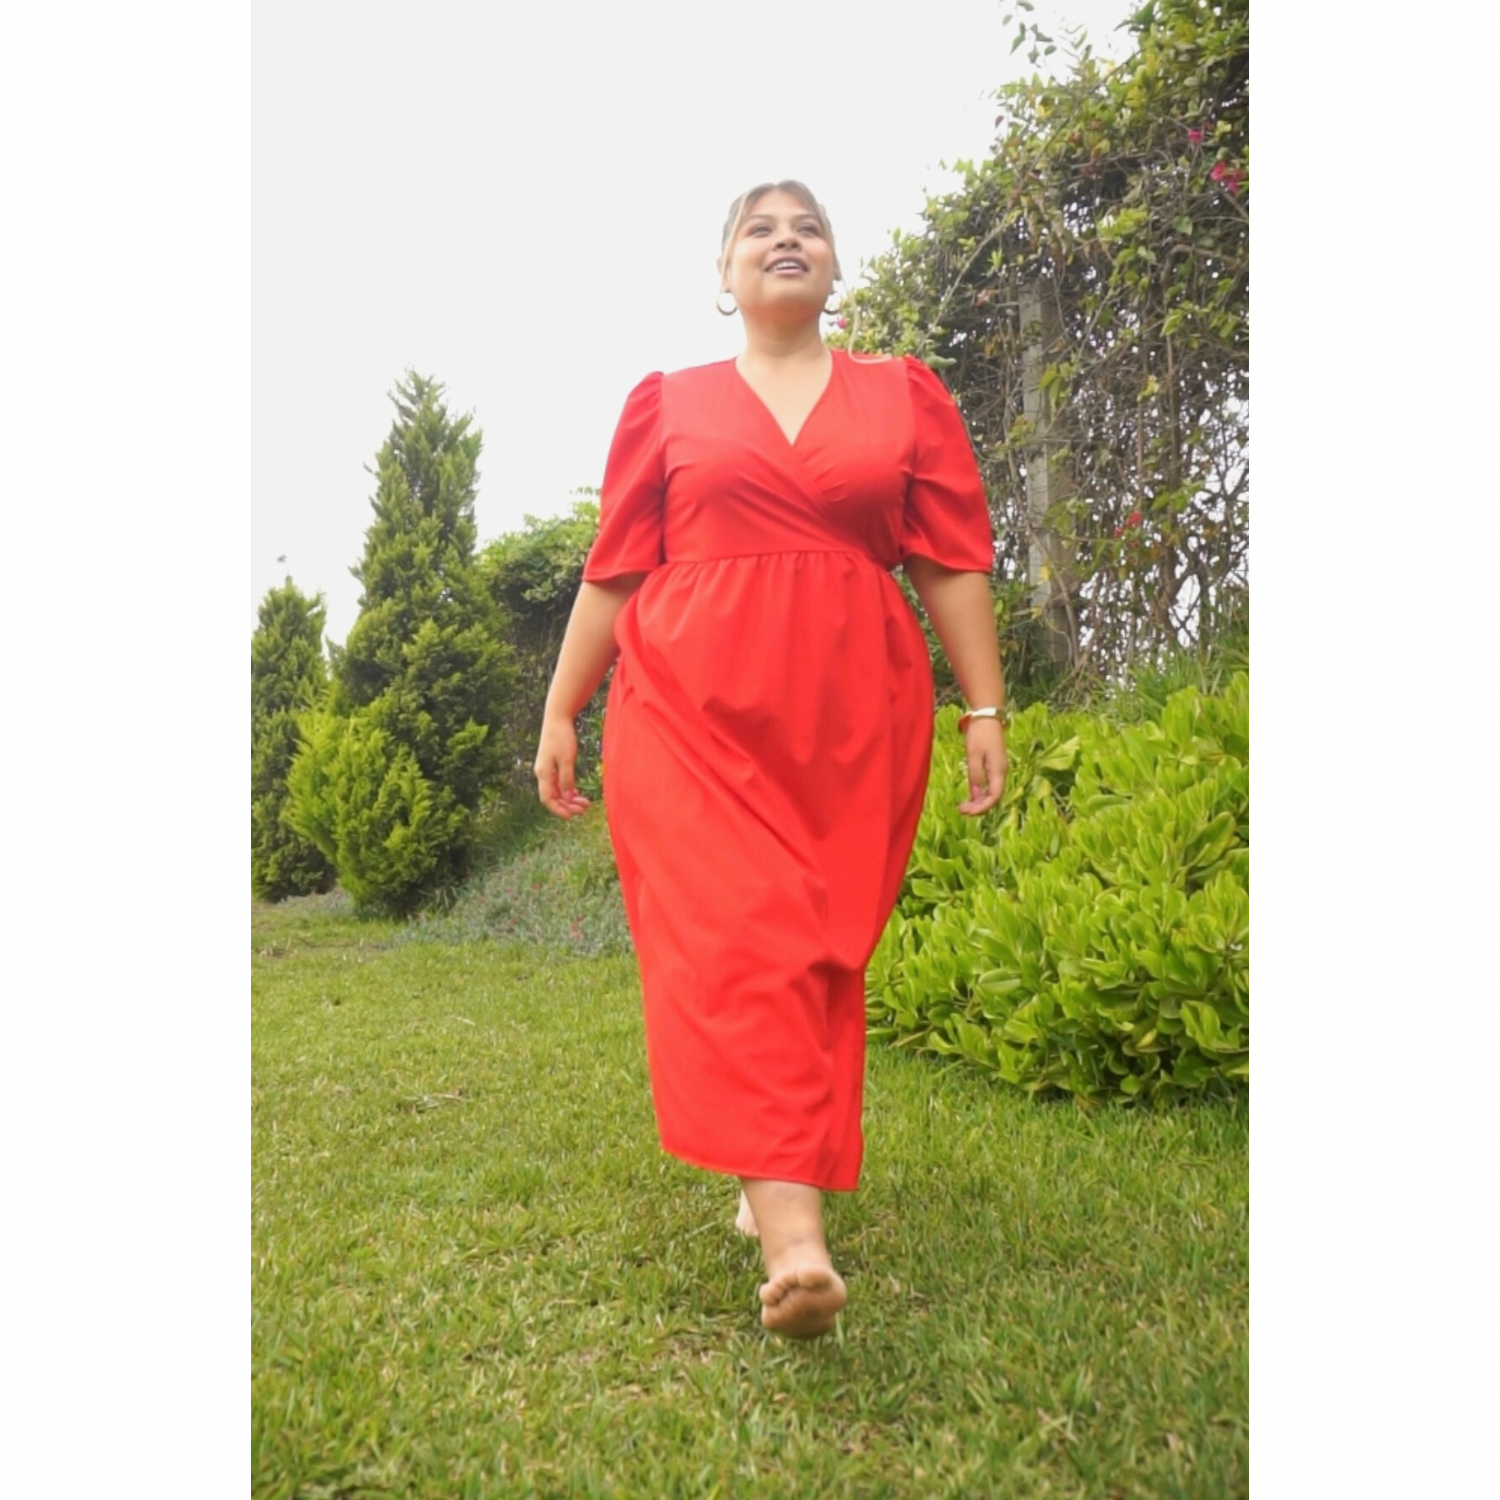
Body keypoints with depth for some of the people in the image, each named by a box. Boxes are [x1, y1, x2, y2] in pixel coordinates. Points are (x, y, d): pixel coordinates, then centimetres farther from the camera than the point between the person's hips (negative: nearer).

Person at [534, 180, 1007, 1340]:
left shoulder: (906, 397, 13)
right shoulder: (667, 405, 13)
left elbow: (954, 563, 8)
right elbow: (613, 572, 12)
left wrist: (987, 708, 1)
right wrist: (561, 711, 9)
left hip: (855, 709, 2)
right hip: (694, 702, -1)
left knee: (825, 949, 4)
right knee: (737, 940, -13)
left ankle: (772, 1178, 23)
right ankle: (794, 1241, -16)